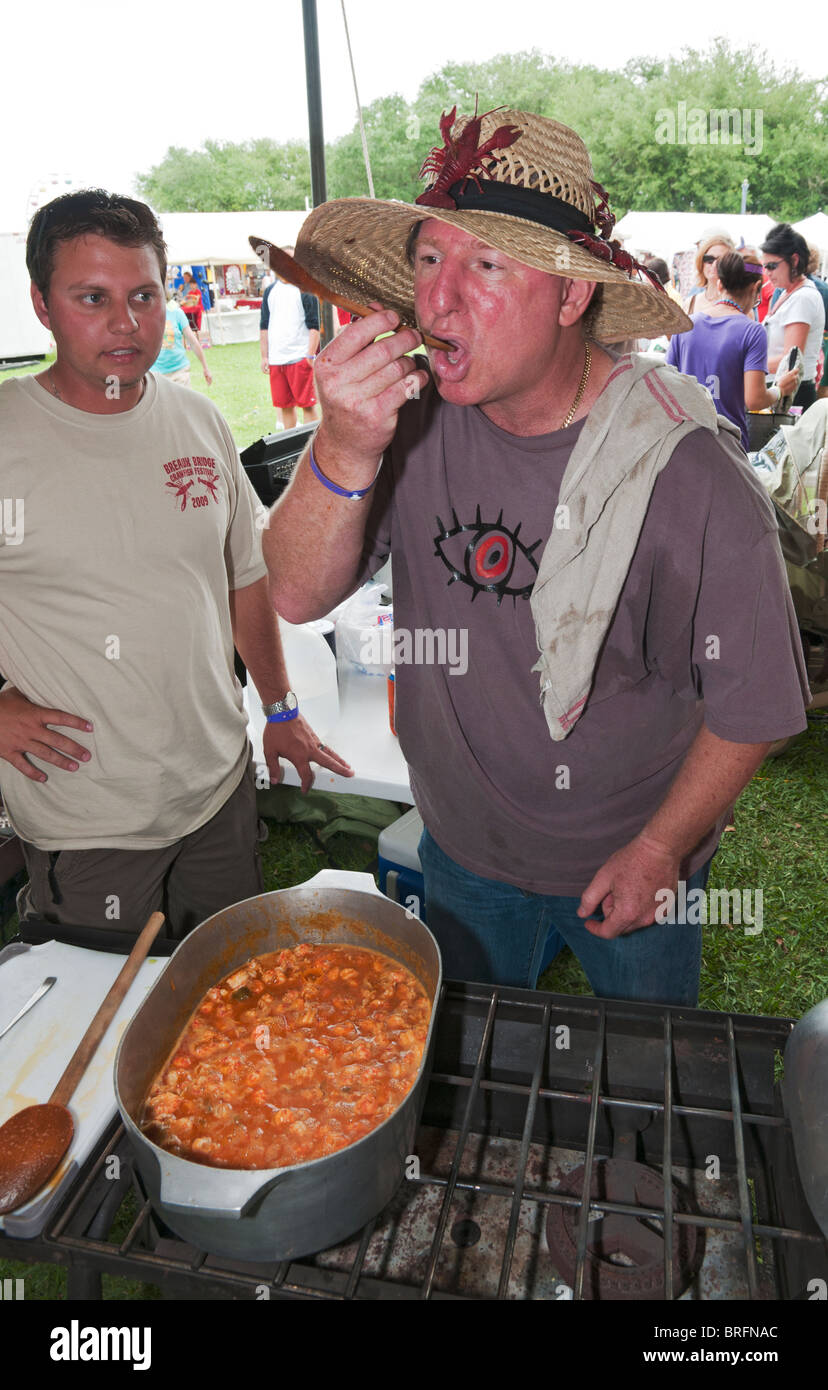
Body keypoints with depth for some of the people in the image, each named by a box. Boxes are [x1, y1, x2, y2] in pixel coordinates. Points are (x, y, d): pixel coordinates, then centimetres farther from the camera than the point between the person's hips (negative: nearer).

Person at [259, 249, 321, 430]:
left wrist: (311, 355, -13)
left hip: (300, 357, -5)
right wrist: (264, 356, 11)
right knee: (284, 405, 9)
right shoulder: (270, 292, 14)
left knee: (307, 404, -4)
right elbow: (264, 326, 17)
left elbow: (314, 325, -5)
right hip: (276, 359, 5)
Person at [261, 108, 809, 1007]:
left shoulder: (687, 473, -26)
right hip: (462, 849, 3)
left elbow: (752, 705, -16)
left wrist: (660, 849, -11)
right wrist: (344, 453, -37)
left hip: (632, 862, -2)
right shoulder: (415, 421, -16)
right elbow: (297, 597, -20)